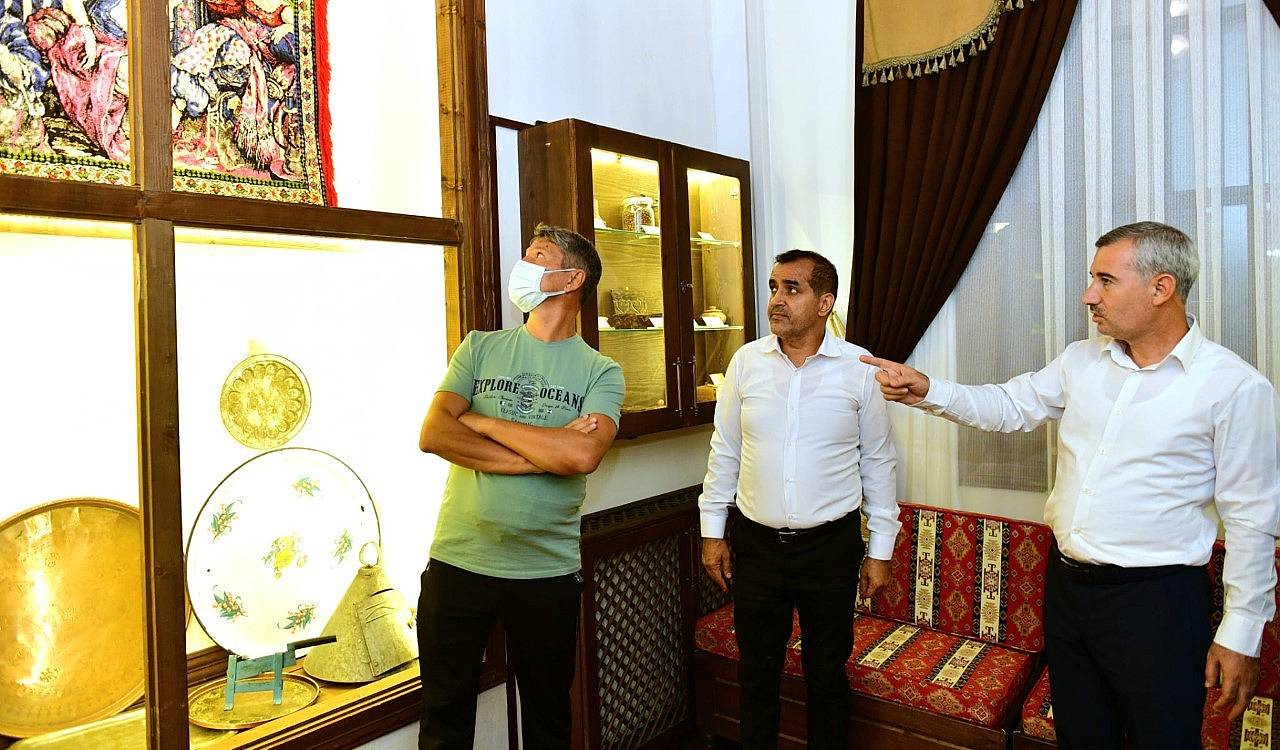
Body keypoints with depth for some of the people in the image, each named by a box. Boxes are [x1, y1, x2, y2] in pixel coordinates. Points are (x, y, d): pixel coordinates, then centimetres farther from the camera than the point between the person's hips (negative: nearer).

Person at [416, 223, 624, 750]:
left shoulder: (600, 373, -3)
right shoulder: (480, 347, 4)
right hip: (457, 562, 2)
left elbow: (582, 456, -22)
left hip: (548, 571, -1)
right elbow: (433, 435, -11)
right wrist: (546, 451, -17)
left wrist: (480, 420, -13)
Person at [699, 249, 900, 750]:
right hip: (755, 543, 2)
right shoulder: (746, 362, -2)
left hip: (831, 545, -1)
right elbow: (724, 452, 5)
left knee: (826, 674, 15)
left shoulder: (860, 369, -6)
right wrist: (712, 531, 5)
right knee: (757, 671, 16)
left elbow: (877, 463, 1)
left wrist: (880, 549, 2)